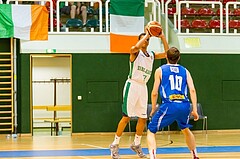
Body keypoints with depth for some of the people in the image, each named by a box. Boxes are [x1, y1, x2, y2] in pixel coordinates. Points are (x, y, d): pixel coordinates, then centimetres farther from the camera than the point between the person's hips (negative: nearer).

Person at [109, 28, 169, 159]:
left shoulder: (152, 55, 13)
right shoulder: (135, 52, -6)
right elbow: (136, 47, -30)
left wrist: (162, 37, 1)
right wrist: (147, 34, -23)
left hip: (143, 87, 6)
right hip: (132, 85, -6)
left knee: (143, 118, 7)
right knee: (126, 116, -8)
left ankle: (136, 144, 21)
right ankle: (115, 144, 0)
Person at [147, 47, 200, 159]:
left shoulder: (160, 70, 9)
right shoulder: (185, 71, 16)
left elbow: (155, 93, 6)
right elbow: (192, 90, 5)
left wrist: (153, 108, 20)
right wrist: (194, 110, 6)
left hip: (169, 106, -4)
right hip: (184, 105, 4)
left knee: (151, 131, 5)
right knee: (185, 129, 33)